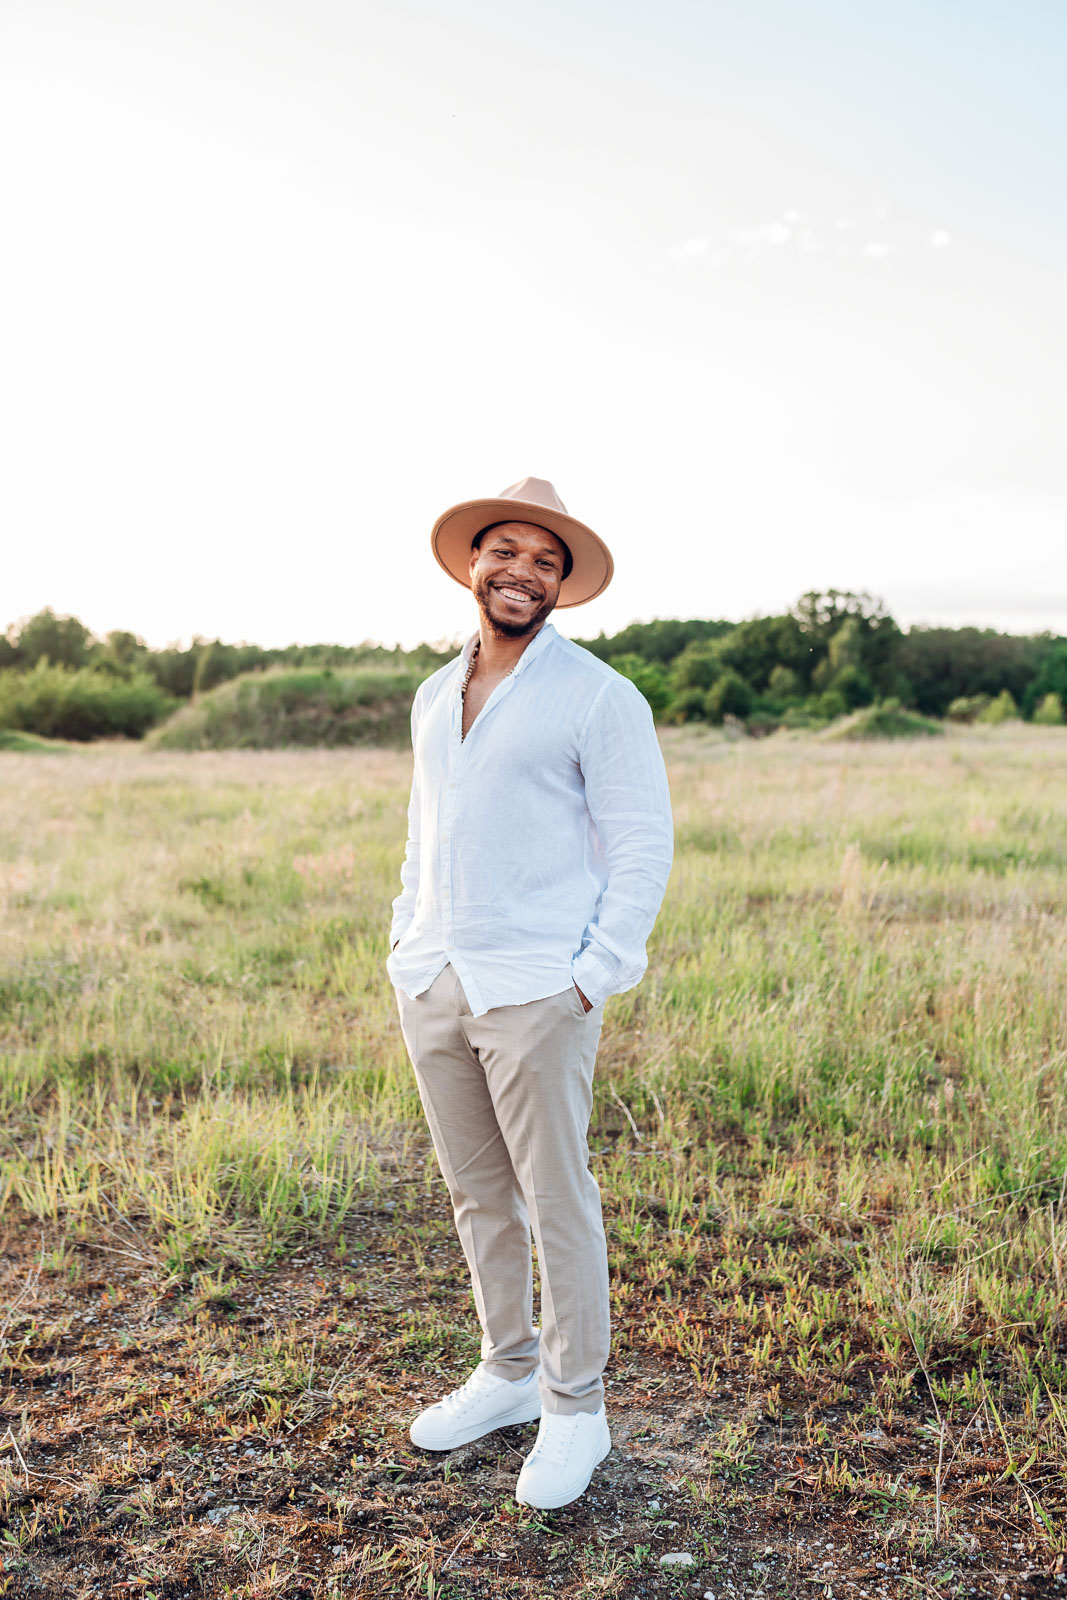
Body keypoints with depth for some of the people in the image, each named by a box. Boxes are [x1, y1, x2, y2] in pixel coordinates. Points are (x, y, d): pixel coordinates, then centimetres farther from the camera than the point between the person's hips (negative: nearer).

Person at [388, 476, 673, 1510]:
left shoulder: (597, 697, -6)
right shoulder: (435, 696, 14)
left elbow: (641, 846, -7)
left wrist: (593, 979, -13)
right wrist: (407, 945, 13)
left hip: (536, 993, -6)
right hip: (430, 987, 6)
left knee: (557, 1203, 3)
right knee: (475, 1195, 16)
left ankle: (575, 1408, 21)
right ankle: (508, 1372, 33)